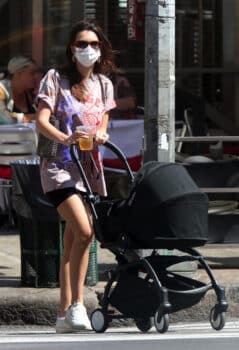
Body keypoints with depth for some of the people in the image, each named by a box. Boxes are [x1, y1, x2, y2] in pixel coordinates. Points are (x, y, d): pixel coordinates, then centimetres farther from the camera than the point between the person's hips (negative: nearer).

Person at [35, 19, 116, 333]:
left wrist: (100, 136, -12)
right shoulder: (56, 78, -4)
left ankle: (65, 314, 10)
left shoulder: (103, 84, 11)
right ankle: (76, 304, -15)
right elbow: (41, 121, -13)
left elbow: (103, 124, 13)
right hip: (59, 165, -6)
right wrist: (65, 138, -33)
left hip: (89, 165, 6)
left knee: (73, 242, 7)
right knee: (83, 232, -23)